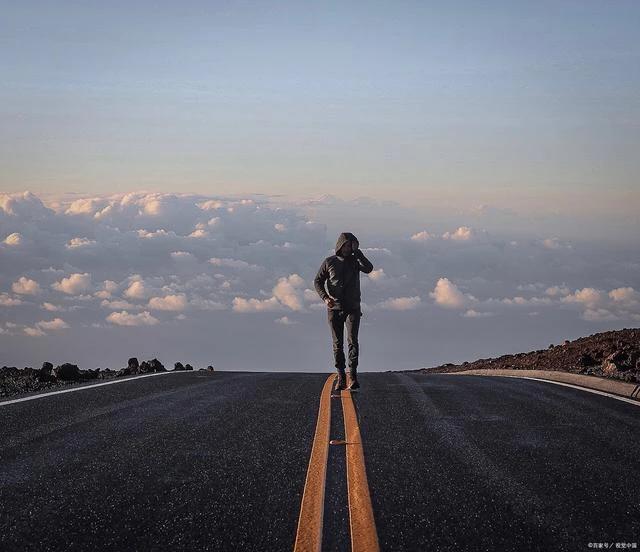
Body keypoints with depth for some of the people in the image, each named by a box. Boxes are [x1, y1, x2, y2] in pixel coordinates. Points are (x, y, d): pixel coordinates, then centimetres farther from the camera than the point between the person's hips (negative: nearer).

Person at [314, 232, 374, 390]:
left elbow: (368, 269, -18)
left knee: (352, 340, -14)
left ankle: (353, 375, -19)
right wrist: (325, 297, -9)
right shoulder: (329, 262, 3)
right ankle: (341, 376, 8)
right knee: (337, 344, 3)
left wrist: (357, 252, -15)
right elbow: (318, 281, 7)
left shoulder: (355, 260, 3)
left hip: (352, 308, -1)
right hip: (334, 309, 1)